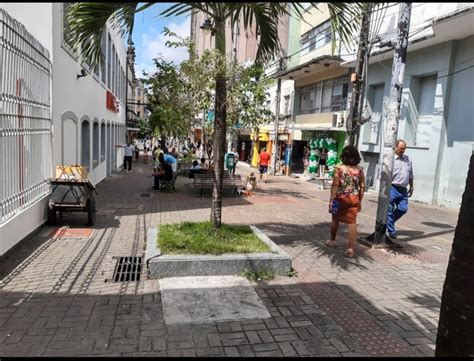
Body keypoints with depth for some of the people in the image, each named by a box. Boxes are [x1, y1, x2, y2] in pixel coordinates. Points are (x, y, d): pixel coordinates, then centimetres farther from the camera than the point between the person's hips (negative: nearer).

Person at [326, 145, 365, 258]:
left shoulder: (339, 168, -8)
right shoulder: (360, 170, 1)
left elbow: (335, 185, -12)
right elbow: (362, 186, 2)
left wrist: (331, 199, -9)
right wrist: (360, 200, 10)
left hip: (340, 198, -1)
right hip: (353, 199, 1)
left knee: (335, 219, 19)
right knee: (352, 222, 1)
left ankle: (332, 240, 37)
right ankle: (350, 248, -3)